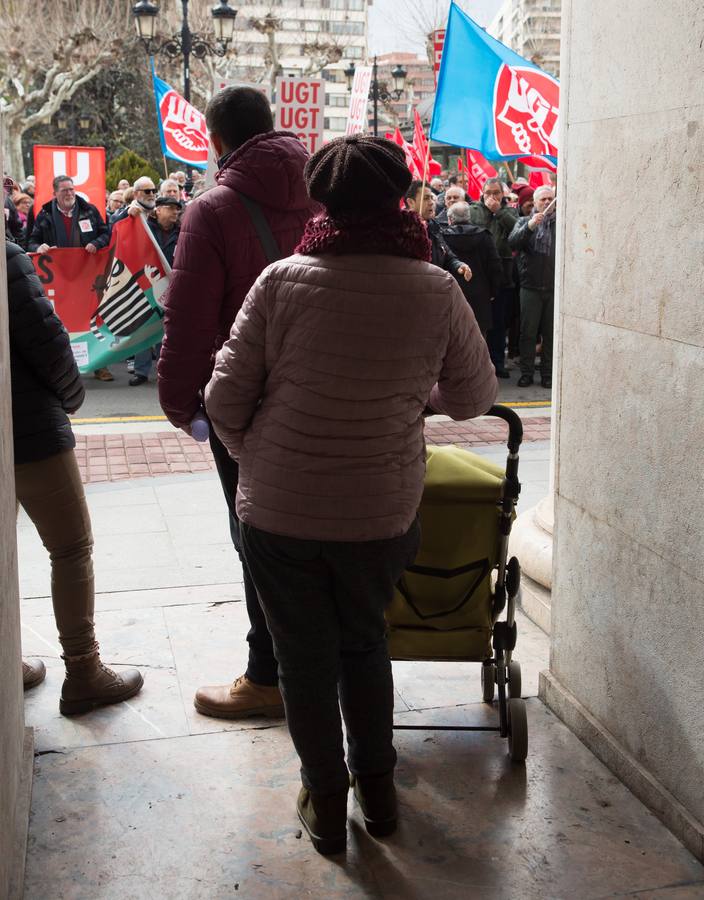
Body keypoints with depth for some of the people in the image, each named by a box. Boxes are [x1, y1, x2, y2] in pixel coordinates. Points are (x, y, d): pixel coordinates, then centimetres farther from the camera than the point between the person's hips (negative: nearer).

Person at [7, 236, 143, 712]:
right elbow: (46, 340, -17)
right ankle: (83, 675, 9)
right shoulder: (10, 258, -16)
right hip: (32, 430, -7)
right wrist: (72, 394, 1)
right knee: (72, 548, 5)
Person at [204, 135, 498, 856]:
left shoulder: (284, 281, -11)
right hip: (380, 512, 2)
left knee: (305, 657, 16)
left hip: (278, 509, -1)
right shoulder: (436, 290, -8)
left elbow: (225, 400, -8)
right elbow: (474, 397, 5)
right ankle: (377, 791, 37)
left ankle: (326, 807, 30)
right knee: (364, 642, 24)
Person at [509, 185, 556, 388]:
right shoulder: (525, 222, 8)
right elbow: (513, 242, -10)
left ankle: (548, 374, 15)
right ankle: (526, 372, 10)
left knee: (551, 333, 6)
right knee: (528, 332, 2)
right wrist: (530, 226, -23)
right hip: (531, 286, -1)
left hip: (555, 287, 1)